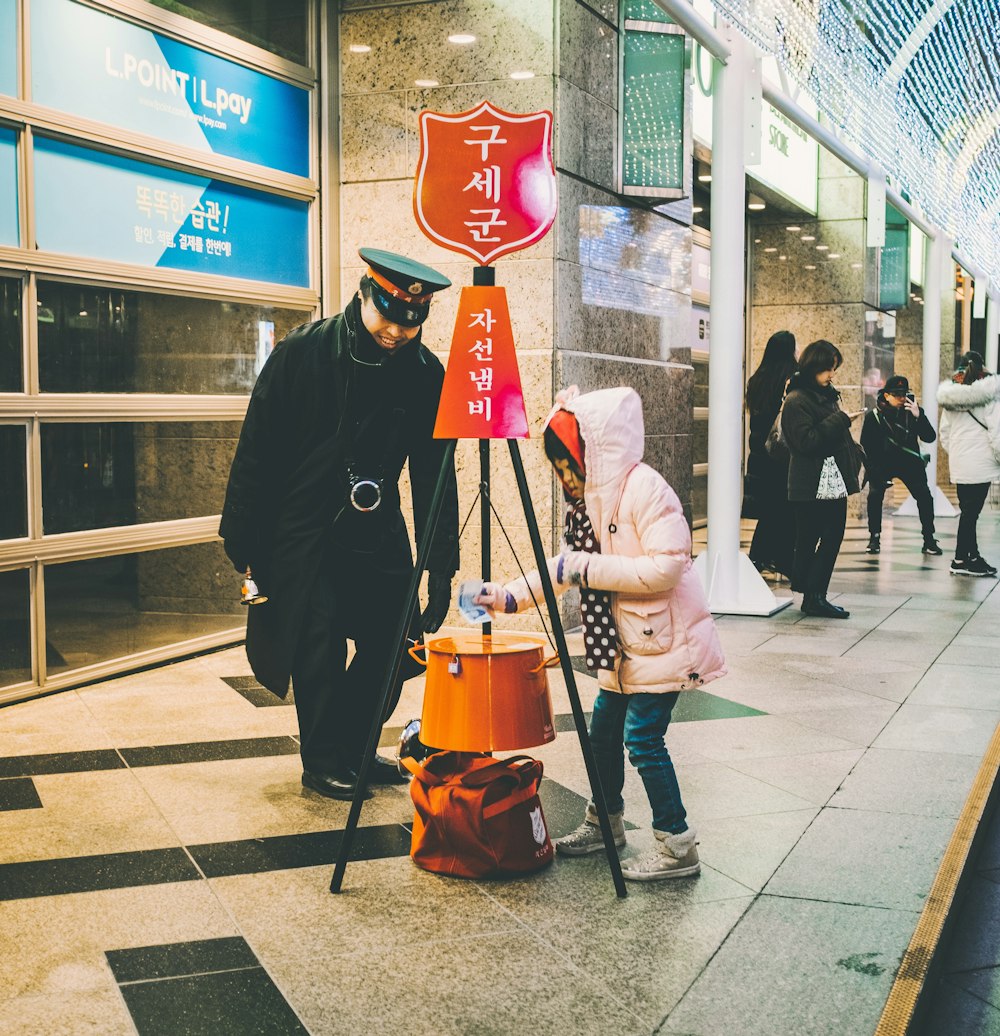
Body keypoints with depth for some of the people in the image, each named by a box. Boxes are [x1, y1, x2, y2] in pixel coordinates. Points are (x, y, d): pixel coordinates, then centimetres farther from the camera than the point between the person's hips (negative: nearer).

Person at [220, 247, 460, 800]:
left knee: (396, 644, 5)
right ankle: (323, 760, 18)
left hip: (378, 530, 4)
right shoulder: (300, 352, -12)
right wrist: (243, 539, -6)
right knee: (319, 649, -3)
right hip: (301, 531, -3)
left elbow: (432, 472, -2)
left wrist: (441, 564, -7)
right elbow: (256, 450, -7)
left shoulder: (425, 373, -6)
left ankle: (355, 748, 27)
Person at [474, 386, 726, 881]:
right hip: (622, 643, 10)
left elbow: (665, 568, -27)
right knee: (604, 731, 16)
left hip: (662, 640, -9)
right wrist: (510, 596, 8)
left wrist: (589, 569, -23)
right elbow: (569, 564, 16)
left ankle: (677, 845, 4)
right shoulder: (590, 498, 8)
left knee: (642, 738, -8)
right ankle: (605, 822, 35)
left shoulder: (644, 489, -20)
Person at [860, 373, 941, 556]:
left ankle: (929, 540, 4)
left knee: (925, 497, -8)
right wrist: (873, 469, -7)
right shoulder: (873, 416, -8)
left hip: (910, 463, 1)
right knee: (875, 495, -19)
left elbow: (929, 438, -12)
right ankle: (874, 538, -5)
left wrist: (918, 416, -24)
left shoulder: (914, 411, -5)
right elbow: (866, 445, -1)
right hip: (882, 464, -1)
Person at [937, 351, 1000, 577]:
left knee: (968, 510, 12)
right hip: (980, 463, -6)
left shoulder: (949, 398, 7)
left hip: (959, 463, 6)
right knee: (970, 512, -1)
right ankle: (960, 560, 4)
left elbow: (944, 433, 12)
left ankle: (973, 556, 17)